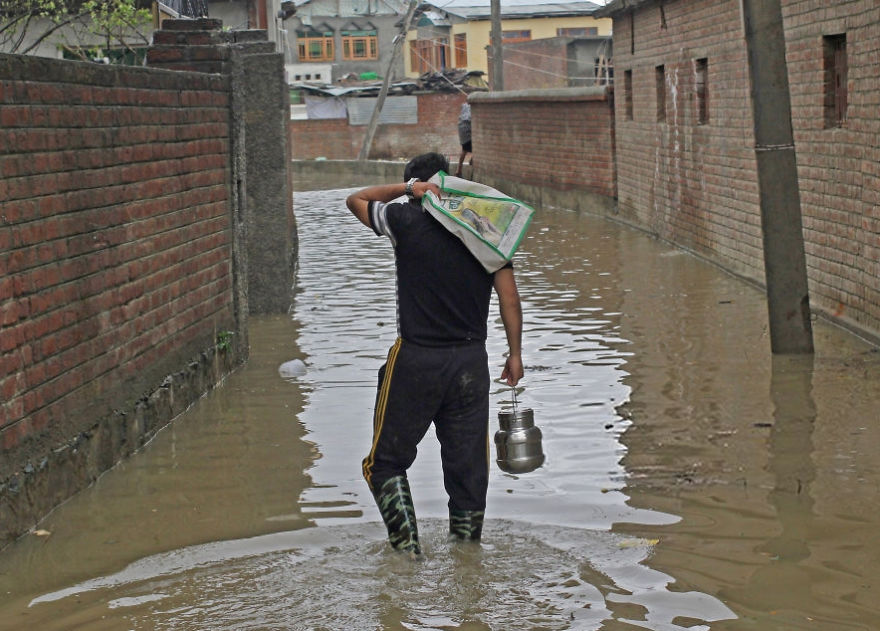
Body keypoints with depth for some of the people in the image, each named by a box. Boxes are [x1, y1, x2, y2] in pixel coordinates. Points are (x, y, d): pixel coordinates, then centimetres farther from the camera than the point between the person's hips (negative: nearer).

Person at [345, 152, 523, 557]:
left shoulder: (406, 219, -5)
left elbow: (356, 200, 13)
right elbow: (510, 299, 3)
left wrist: (407, 187, 5)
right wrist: (514, 354, 10)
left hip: (415, 360, -3)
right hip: (470, 361, 4)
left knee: (387, 461, 9)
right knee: (467, 463, 11)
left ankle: (406, 543, 0)